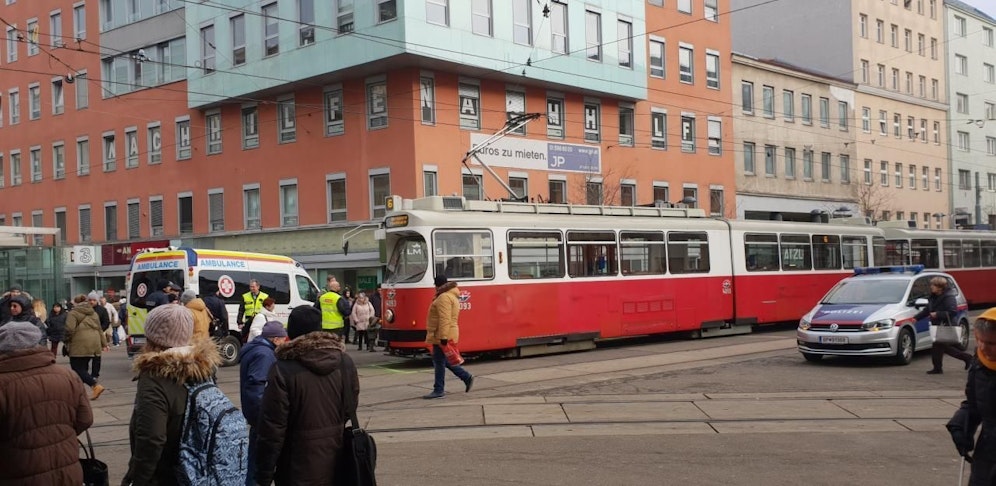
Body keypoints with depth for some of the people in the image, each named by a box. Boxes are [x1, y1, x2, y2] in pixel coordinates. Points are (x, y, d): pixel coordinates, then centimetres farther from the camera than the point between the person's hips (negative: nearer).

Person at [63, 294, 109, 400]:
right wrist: (104, 344, 21)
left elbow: (70, 329, -12)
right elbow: (99, 329, 20)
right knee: (84, 367, 14)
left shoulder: (73, 313, -2)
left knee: (77, 368, -4)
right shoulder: (93, 313, 20)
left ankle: (96, 386, -18)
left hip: (80, 345, -7)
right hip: (94, 345, 7)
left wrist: (67, 342, 2)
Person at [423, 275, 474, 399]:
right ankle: (467, 377, 19)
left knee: (439, 362, -4)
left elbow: (445, 319, -25)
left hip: (441, 336, -11)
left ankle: (439, 391, 1)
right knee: (445, 361, 17)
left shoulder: (444, 297, -16)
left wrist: (443, 337, -28)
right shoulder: (451, 295, 18)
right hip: (441, 336, 11)